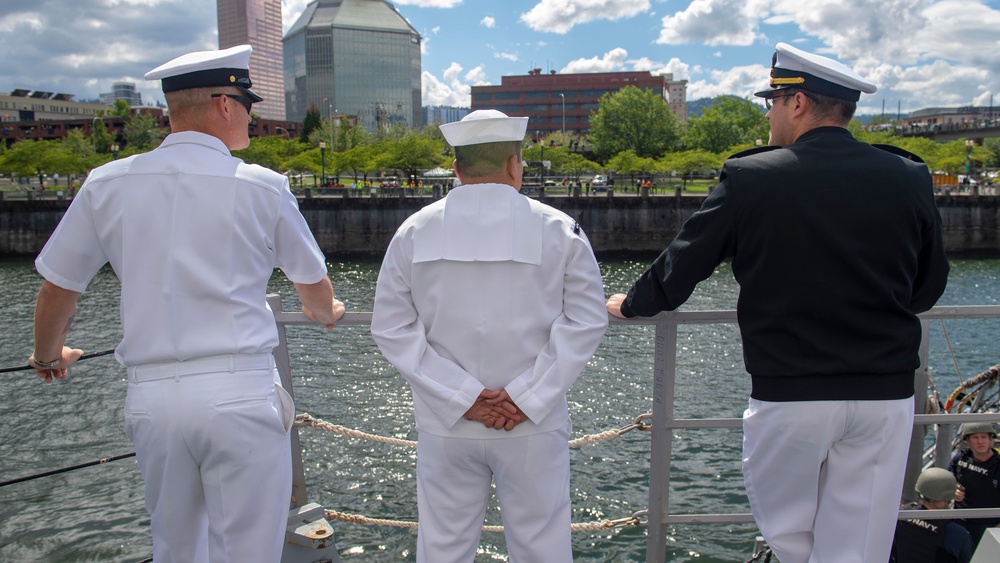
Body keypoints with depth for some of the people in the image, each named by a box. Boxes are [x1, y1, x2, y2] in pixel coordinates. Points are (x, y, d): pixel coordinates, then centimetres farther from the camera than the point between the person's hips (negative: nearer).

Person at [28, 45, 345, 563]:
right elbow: (314, 286, 12)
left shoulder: (107, 184, 2)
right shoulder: (262, 187, -4)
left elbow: (57, 290, 13)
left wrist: (49, 355, 34)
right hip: (239, 390, -3)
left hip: (151, 396, 4)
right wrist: (326, 312, 36)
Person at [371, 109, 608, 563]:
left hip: (446, 425, 2)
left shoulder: (414, 232, 0)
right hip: (534, 426, -1)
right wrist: (527, 398, -9)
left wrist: (462, 398, -7)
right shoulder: (558, 229, -4)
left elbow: (392, 328, -2)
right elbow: (586, 321, -8)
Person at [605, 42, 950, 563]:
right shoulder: (908, 178, 1)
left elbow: (682, 264, 1)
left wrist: (632, 304, 20)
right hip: (887, 395, 4)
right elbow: (928, 287, 12)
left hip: (789, 395, -3)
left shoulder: (750, 178, -8)